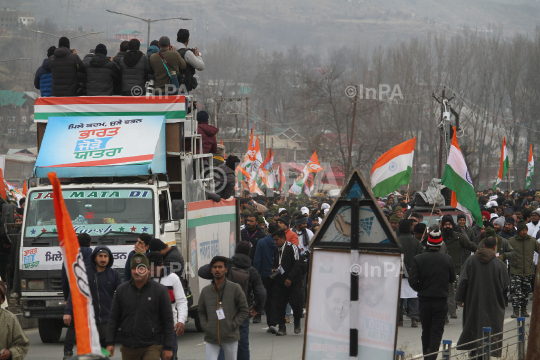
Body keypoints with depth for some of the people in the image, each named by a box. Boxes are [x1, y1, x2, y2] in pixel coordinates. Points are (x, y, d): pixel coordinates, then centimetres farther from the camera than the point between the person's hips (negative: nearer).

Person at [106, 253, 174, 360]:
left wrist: (168, 348, -3)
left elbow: (168, 321, 1)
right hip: (128, 349, 3)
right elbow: (114, 319, 12)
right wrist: (110, 343, 3)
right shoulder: (121, 290, 9)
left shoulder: (160, 290, 1)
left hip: (152, 347, -3)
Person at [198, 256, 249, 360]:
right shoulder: (205, 291, 7)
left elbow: (244, 310, 2)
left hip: (230, 337, -1)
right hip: (211, 338, 1)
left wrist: (233, 325, -8)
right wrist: (205, 326, 0)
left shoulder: (235, 288, -1)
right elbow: (201, 312, 17)